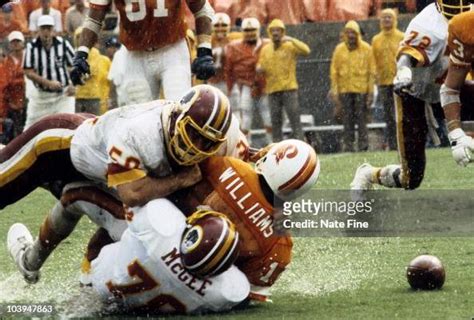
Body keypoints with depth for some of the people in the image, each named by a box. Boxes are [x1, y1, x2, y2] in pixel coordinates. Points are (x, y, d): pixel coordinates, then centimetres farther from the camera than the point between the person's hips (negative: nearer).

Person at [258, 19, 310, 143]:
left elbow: (306, 51, -15)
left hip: (289, 89, -4)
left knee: (295, 120, -8)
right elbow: (260, 67, 15)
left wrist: (291, 40, -21)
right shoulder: (265, 49, 13)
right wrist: (259, 68, -8)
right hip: (272, 90, 4)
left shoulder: (290, 46, 0)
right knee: (275, 122, 3)